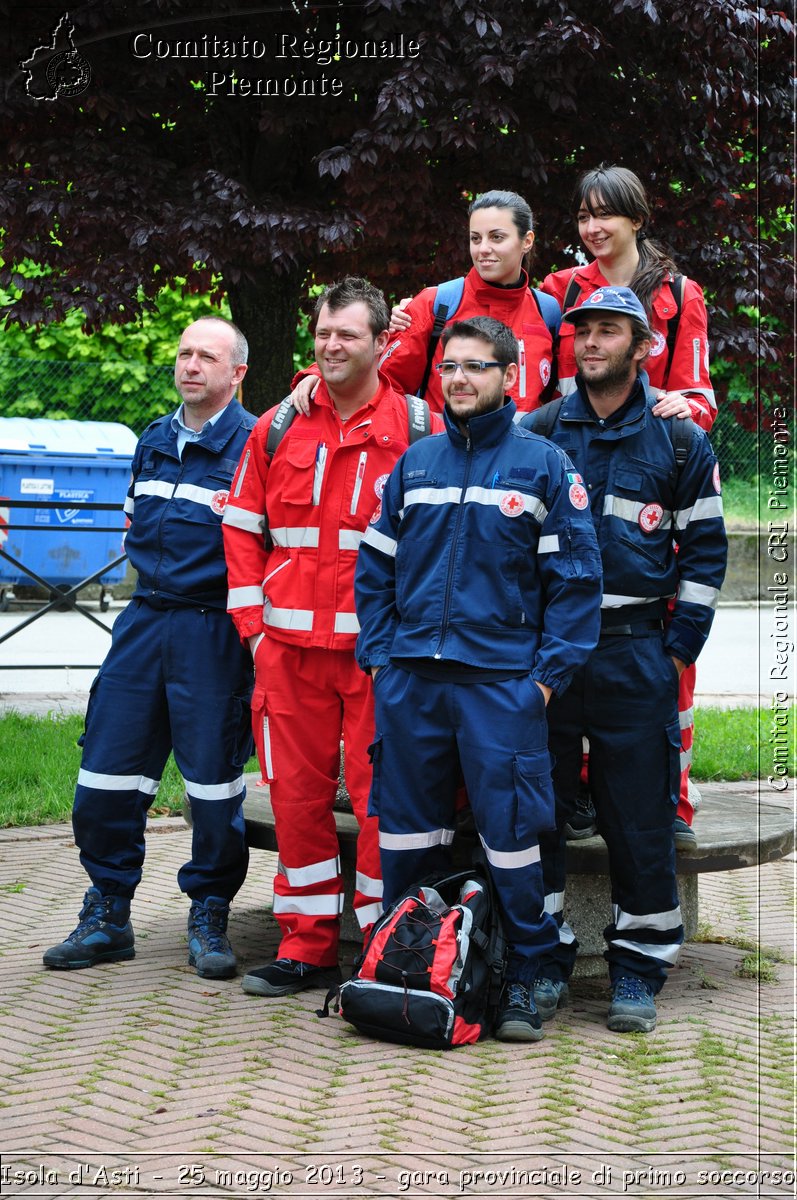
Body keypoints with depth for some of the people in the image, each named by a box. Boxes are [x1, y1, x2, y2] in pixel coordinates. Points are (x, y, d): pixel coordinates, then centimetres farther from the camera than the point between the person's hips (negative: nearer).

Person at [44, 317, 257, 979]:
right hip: (145, 620, 6)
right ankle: (108, 915, 15)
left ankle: (209, 917, 13)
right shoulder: (154, 442, 15)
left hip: (214, 631, -6)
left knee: (214, 778, -2)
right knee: (107, 775, 4)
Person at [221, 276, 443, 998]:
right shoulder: (278, 429, 10)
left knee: (378, 791, -2)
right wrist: (253, 622, 6)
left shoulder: (415, 427, 0)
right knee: (296, 793, 7)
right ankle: (308, 947, 17)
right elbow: (243, 528, 14)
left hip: (378, 645, -4)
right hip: (290, 644, 4)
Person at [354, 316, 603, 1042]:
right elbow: (375, 566, 16)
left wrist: (548, 675, -8)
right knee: (406, 832, 10)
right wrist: (379, 654, 5)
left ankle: (522, 979, 8)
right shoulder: (415, 463, 12)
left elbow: (575, 579, -2)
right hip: (409, 680, 4)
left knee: (510, 833, -4)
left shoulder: (543, 465, 1)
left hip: (501, 681, -4)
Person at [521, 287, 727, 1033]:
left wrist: (679, 648, 1)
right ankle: (544, 959, 16)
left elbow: (705, 548, 7)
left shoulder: (679, 439, 5)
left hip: (635, 652, -1)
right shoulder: (536, 432, 7)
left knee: (640, 817, 1)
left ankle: (638, 967, 13)